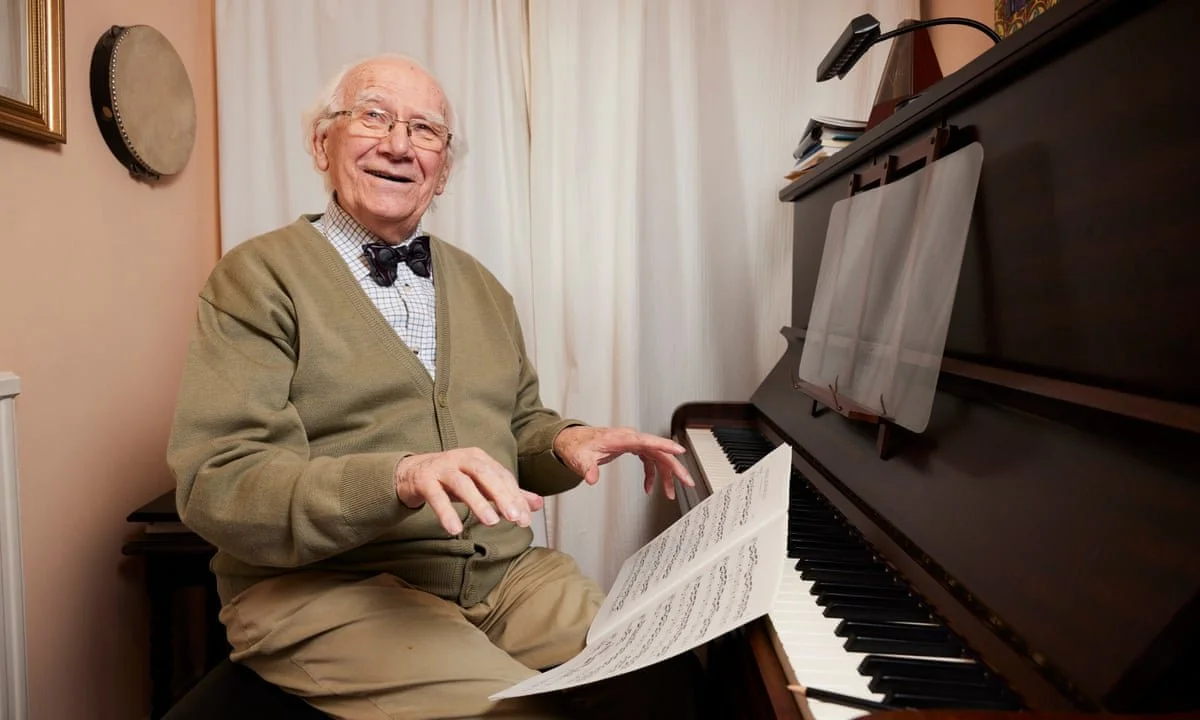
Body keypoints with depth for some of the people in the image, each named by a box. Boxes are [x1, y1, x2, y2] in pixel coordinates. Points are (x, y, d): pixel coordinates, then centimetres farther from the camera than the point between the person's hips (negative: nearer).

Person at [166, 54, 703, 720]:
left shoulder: (481, 287, 17)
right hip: (326, 586, -5)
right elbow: (216, 483, -12)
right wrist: (400, 478, -28)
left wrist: (564, 441, -2)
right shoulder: (259, 276, -3)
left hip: (505, 571, 6)